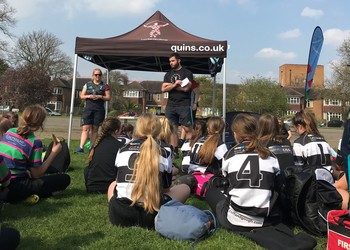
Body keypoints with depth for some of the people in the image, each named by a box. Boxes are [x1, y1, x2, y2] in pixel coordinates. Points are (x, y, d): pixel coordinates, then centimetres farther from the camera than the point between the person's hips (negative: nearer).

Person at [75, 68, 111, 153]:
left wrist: (100, 96, -11)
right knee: (86, 128, -9)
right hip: (88, 109, 0)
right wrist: (88, 96, -8)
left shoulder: (105, 86, 10)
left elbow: (108, 97, 4)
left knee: (95, 129, 4)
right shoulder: (87, 85, 13)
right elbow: (81, 96, 11)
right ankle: (81, 147, -13)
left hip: (99, 110, 0)